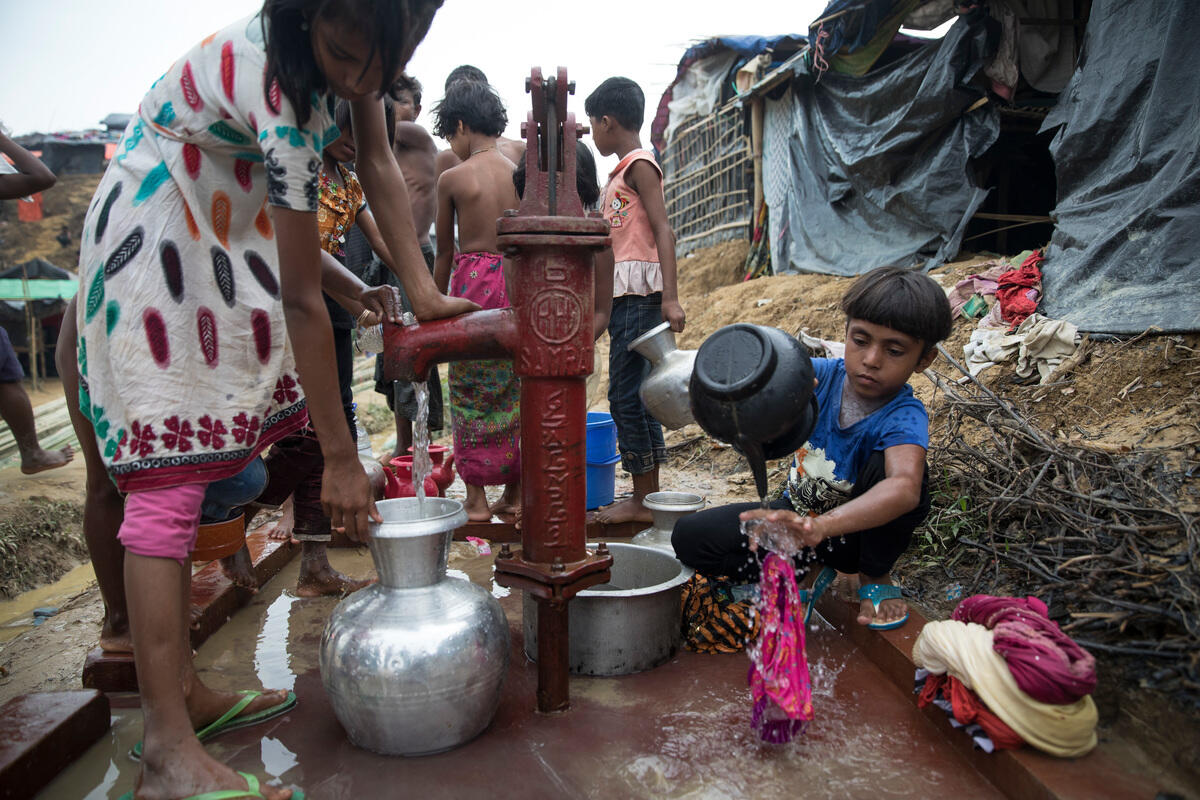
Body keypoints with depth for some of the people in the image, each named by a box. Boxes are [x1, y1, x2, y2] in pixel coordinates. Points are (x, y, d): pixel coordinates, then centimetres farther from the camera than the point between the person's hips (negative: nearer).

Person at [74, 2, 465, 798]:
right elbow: (303, 300, -30)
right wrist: (340, 458, -24)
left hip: (223, 230, 9)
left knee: (198, 463, 6)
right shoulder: (281, 91, -31)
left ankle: (185, 689, 14)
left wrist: (422, 290, -3)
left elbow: (381, 168, 5)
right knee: (169, 468, -17)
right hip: (157, 231, -9)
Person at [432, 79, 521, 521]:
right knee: (517, 391, 12)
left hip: (472, 279, -4)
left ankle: (476, 499, 11)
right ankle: (516, 493, 20)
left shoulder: (452, 178, -4)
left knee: (469, 393, 6)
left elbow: (444, 253, 2)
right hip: (517, 281, 4)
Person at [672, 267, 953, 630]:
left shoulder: (904, 417, -28)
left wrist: (820, 526, -65)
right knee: (690, 537, -13)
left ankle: (875, 577, -7)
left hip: (858, 530, -3)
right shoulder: (824, 375, -16)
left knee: (887, 466, -35)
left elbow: (905, 488, -48)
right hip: (800, 514, 4)